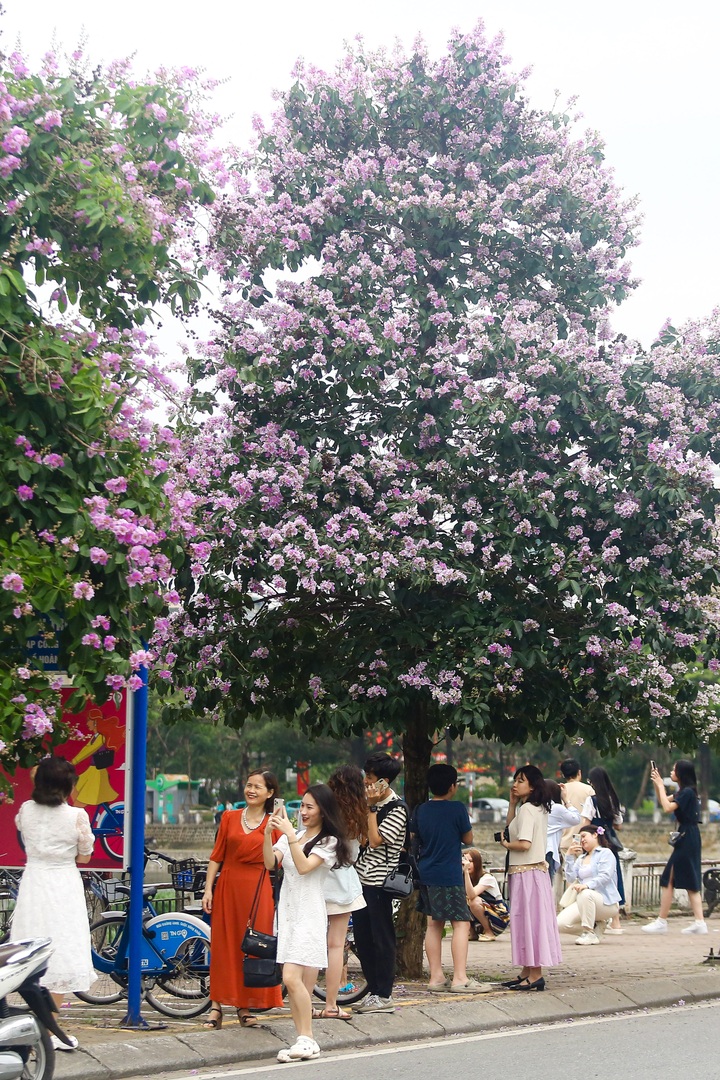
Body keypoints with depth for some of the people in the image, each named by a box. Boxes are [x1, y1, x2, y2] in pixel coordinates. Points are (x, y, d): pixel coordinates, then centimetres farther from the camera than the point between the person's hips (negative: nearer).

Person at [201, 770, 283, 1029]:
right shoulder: (230, 818, 8)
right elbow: (216, 856, 6)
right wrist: (208, 889, 1)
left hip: (257, 889, -1)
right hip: (227, 886, 1)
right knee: (223, 946, 2)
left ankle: (244, 1006, 12)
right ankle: (216, 1005, 7)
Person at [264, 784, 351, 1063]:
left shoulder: (329, 841, -2)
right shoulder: (291, 837, 15)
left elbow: (304, 866, -17)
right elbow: (270, 863, 0)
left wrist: (290, 835, -23)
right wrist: (268, 833, -14)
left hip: (309, 917, -6)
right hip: (287, 912, 6)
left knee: (292, 979, -17)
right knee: (299, 985, 5)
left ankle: (307, 1040, -11)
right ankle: (304, 1042, 8)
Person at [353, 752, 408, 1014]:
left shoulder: (397, 809, -12)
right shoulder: (374, 802, 13)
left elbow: (375, 840, -19)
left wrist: (371, 808, -17)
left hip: (379, 883, -9)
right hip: (362, 879, 9)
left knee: (381, 939, -3)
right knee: (362, 939, 11)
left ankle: (384, 996, 3)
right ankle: (374, 991, 20)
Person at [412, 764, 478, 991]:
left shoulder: (420, 810, 5)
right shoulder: (457, 809, -11)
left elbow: (413, 836, 15)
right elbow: (468, 838, -1)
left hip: (426, 875, 6)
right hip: (449, 876, -6)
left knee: (433, 924, 12)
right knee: (461, 923, -3)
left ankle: (436, 977, 14)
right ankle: (459, 978, -8)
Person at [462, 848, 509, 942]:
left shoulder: (487, 878, -18)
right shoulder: (464, 878, 3)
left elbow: (471, 895, -37)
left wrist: (466, 871, -42)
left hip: (500, 918, -6)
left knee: (474, 902, -31)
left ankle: (490, 933, -13)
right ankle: (472, 933, 3)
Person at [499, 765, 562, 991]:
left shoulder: (527, 809, -15)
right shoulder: (538, 809, 14)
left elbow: (524, 844, -25)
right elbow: (510, 828, 21)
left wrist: (506, 844, -7)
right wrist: (512, 803, 13)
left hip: (526, 872, -10)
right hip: (536, 870, 10)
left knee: (529, 920, -5)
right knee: (528, 921, 13)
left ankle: (535, 975, -2)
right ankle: (528, 971, 19)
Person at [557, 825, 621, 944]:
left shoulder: (605, 853, 2)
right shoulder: (581, 858, 22)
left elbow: (605, 876, -16)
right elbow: (570, 878, 8)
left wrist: (587, 885, -33)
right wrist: (569, 856, 5)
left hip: (606, 902, -7)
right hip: (586, 901, 7)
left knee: (585, 894, -40)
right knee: (560, 924, -17)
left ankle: (590, 934, -25)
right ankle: (595, 924, 6)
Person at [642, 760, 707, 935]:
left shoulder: (687, 792, -15)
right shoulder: (683, 792, 15)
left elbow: (668, 808, -22)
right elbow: (664, 801, 26)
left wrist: (661, 786, -12)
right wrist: (657, 784, 13)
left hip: (686, 839, -10)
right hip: (690, 839, 10)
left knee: (668, 879, -6)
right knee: (690, 881, 8)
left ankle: (662, 922, -3)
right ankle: (700, 922, 4)